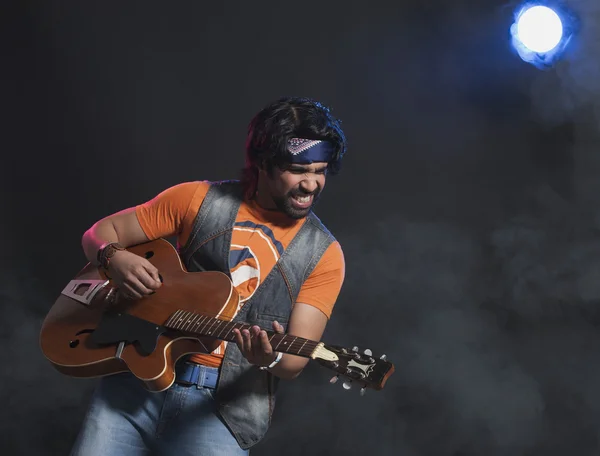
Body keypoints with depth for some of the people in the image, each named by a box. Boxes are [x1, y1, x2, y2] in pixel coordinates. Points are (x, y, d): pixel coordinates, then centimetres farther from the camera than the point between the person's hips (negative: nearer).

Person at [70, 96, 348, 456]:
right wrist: (116, 258, -15)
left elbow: (295, 360, -5)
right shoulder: (199, 199, 2)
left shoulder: (323, 254, 0)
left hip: (222, 410, -1)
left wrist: (272, 359, -28)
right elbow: (102, 233, 8)